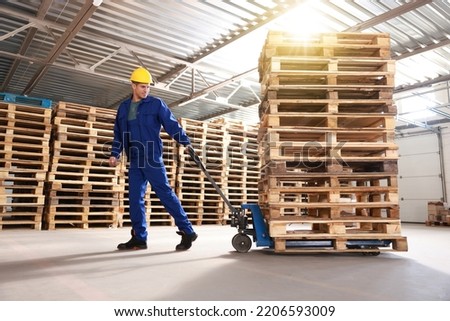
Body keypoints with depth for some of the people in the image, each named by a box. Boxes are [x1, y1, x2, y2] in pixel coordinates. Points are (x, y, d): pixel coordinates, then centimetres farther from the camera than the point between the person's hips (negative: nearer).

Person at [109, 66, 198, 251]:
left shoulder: (156, 104, 0)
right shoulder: (124, 108, 15)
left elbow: (172, 125, -2)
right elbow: (119, 134, 21)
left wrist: (186, 142, -10)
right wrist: (114, 154, 14)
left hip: (152, 159, -5)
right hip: (135, 161, 6)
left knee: (166, 194, -7)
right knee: (135, 199, 5)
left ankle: (187, 231, 0)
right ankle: (139, 238, 14)